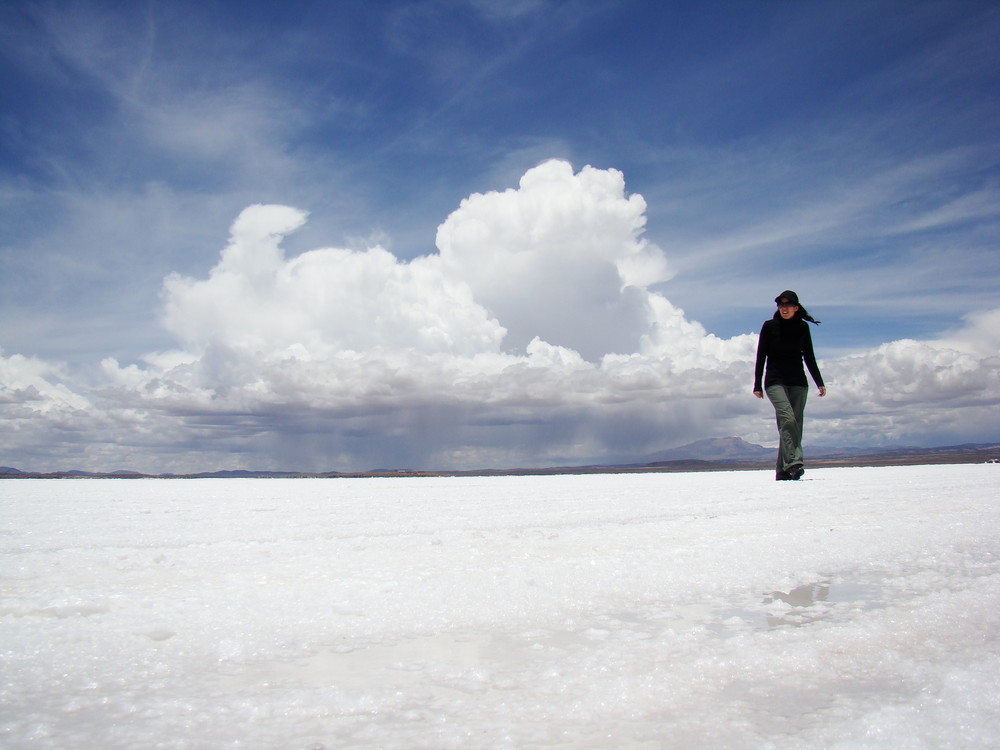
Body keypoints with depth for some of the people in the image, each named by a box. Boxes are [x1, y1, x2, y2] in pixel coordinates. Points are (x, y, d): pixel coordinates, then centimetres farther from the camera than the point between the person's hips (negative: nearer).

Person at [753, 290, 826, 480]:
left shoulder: (802, 328, 9)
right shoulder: (769, 326, 1)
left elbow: (809, 357, 15)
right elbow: (760, 357, 2)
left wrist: (819, 383, 10)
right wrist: (757, 385, -3)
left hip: (798, 383, 3)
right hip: (775, 381, -3)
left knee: (794, 424, -2)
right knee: (787, 418, -24)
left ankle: (784, 471, 3)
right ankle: (794, 461, -32)